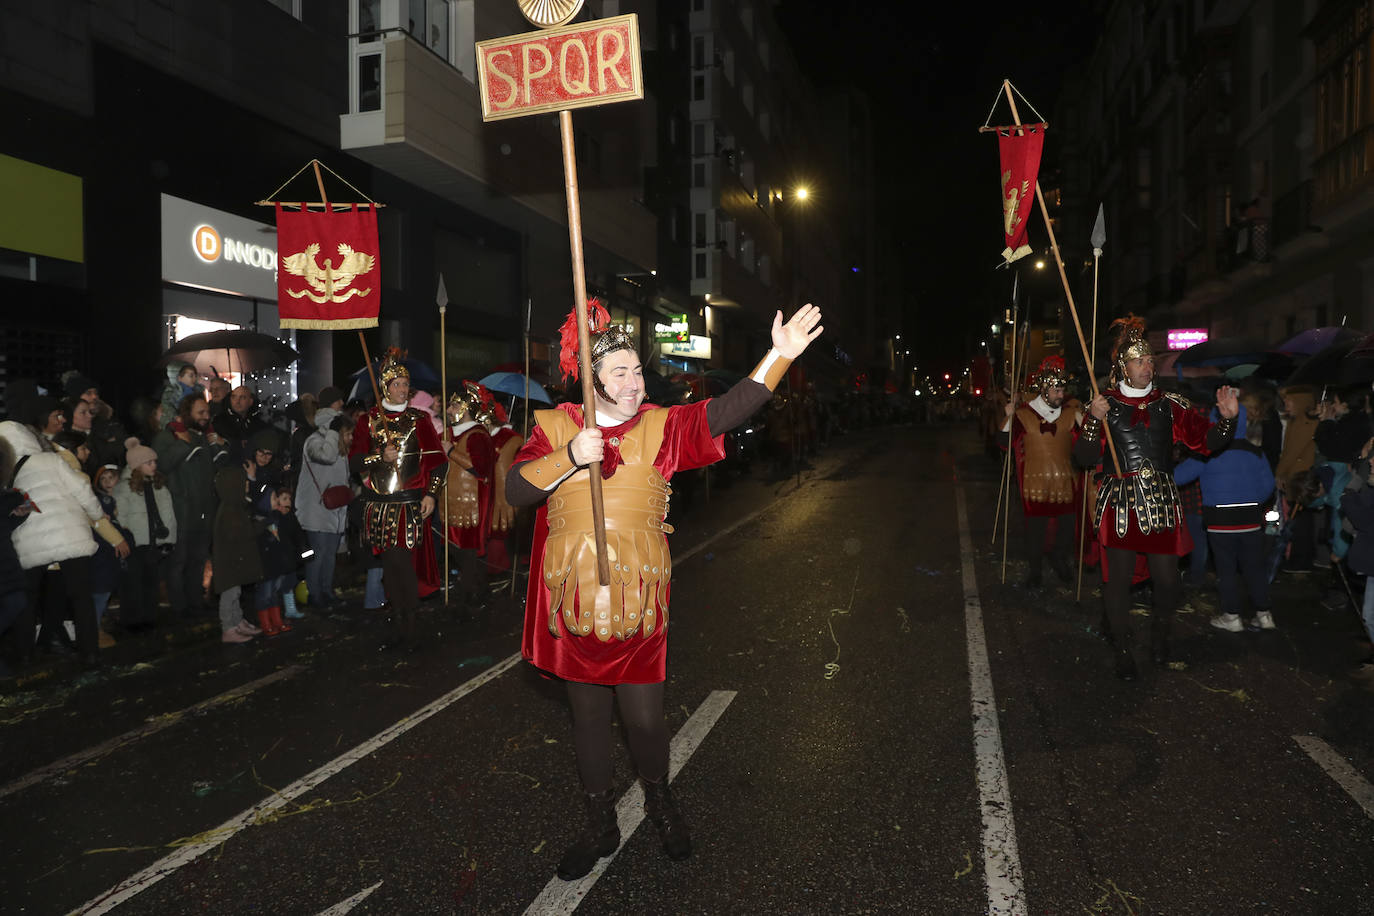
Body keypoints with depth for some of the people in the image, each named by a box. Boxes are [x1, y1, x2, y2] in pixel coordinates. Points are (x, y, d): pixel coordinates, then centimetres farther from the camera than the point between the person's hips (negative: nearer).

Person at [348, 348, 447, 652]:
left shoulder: (419, 419, 5)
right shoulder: (369, 420, 9)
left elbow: (437, 459, 3)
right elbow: (354, 461, 5)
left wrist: (431, 494, -6)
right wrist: (380, 456, -12)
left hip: (410, 504, -2)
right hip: (378, 506, 2)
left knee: (402, 564, -7)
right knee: (390, 565, 7)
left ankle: (405, 629, 4)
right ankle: (398, 627, 18)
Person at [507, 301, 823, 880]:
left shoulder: (662, 427, 0)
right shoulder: (555, 427, 0)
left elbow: (725, 411, -13)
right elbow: (515, 490, -10)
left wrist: (780, 354, -22)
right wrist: (571, 456, -24)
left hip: (638, 600, -1)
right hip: (574, 601, 1)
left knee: (644, 717, 6)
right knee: (588, 714, 15)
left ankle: (659, 802, 39)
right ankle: (600, 826, 36)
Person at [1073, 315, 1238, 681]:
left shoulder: (1168, 404, 8)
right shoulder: (1105, 405, 2)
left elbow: (1206, 440, 4)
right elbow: (1084, 458, -4)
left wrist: (1227, 418, -14)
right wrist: (1093, 421, -18)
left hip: (1161, 503, 2)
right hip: (1118, 503, -2)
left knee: (1167, 579, 3)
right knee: (1118, 578, 2)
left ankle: (1160, 634, 32)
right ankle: (1123, 650, 18)